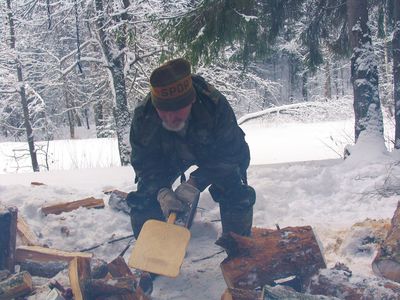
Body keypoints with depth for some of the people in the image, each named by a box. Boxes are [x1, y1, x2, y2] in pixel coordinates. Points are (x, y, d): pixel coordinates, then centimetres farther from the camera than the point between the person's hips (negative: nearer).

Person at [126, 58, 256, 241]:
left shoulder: (214, 105, -41)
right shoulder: (143, 116, -35)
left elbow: (233, 154, -32)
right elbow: (144, 164, -23)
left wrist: (196, 183, -44)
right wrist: (161, 191, -43)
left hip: (212, 152, -1)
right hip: (168, 156, 2)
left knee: (236, 195, -17)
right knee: (145, 199, -10)